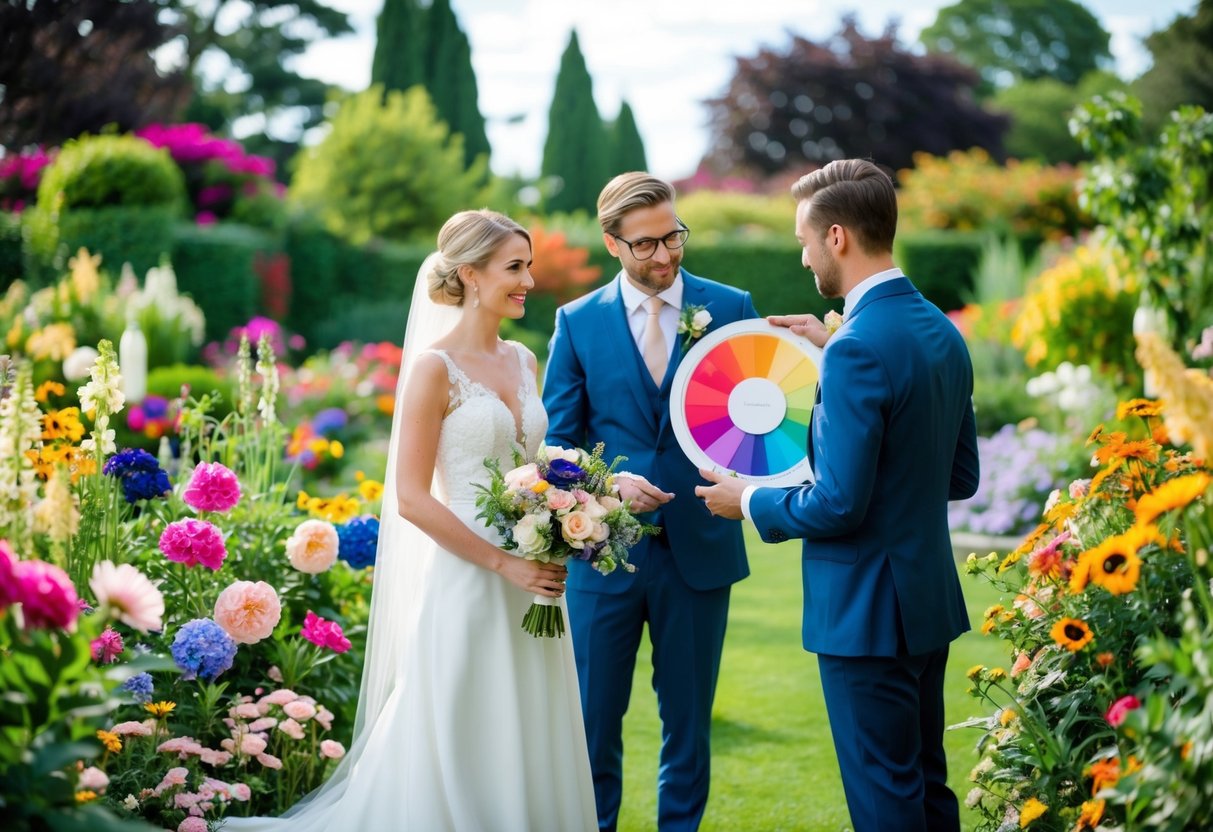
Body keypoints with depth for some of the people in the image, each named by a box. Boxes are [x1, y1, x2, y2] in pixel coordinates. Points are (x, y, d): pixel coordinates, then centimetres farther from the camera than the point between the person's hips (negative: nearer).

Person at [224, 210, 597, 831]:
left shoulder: (521, 361, 11)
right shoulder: (435, 366, -10)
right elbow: (411, 499, -14)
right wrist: (503, 564, -16)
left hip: (530, 584, 7)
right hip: (465, 585, -7)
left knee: (527, 752, 12)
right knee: (462, 753, 3)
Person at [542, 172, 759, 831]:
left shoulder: (730, 308, 1)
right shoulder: (577, 323, 2)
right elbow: (557, 443, 2)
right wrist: (610, 484, -16)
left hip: (699, 547, 0)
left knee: (689, 718, 11)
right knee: (594, 715, 8)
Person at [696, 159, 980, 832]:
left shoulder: (858, 348, -21)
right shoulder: (943, 332, 6)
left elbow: (837, 504, -23)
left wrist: (752, 502, -5)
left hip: (865, 611, -9)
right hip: (931, 599, 9)